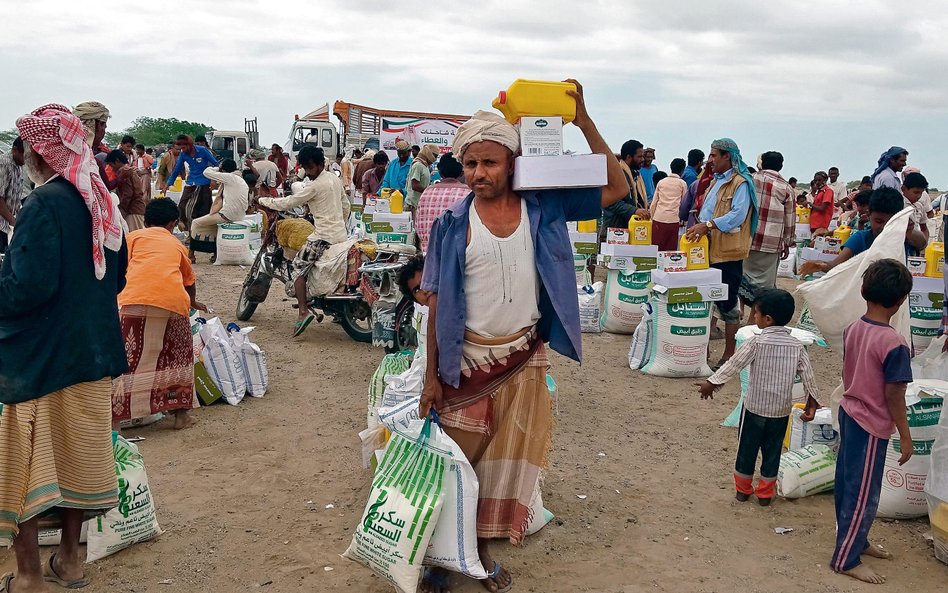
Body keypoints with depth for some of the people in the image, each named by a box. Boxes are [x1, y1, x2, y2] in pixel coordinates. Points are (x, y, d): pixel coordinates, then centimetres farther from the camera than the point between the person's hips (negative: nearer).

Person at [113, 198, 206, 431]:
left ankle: (114, 419, -1)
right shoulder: (176, 244, 31)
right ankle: (180, 414, 24)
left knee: (126, 359, 4)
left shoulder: (133, 236, 23)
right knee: (178, 356, 21)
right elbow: (189, 281, 46)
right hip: (174, 299, 2)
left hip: (137, 298, -2)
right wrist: (193, 303, 66)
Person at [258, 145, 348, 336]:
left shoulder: (315, 186, -14)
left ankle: (304, 312, -20)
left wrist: (264, 201, 1)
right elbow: (346, 203, 23)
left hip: (324, 236, -9)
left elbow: (289, 203, -11)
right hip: (341, 234, 9)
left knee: (298, 267, -6)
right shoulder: (335, 179, 11)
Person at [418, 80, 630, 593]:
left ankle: (483, 547, 30)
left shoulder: (544, 208, -3)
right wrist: (432, 375, -4)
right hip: (466, 360, -2)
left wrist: (584, 122, -13)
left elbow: (617, 189, -6)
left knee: (508, 459, 12)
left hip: (524, 360, 2)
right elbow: (438, 304, -3)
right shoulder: (453, 224, -6)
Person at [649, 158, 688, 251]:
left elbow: (653, 203, 11)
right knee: (671, 250, 0)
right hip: (673, 219, -2)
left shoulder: (661, 182, 13)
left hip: (658, 219, 2)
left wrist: (652, 218, 17)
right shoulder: (682, 183, 6)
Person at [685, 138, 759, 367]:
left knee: (727, 304, -2)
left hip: (728, 253, -9)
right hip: (709, 250, 9)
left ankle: (729, 353, 7)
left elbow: (737, 216, -22)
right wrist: (699, 227, 6)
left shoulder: (740, 183, -10)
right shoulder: (717, 181, 19)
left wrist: (708, 225, -27)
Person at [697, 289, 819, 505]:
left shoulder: (756, 342, -15)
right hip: (782, 410, 3)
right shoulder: (796, 346, -4)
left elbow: (733, 365, -12)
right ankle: (765, 493, 24)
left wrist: (711, 383, -3)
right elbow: (808, 376, -1)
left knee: (747, 448, 14)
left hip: (755, 407, -3)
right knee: (772, 451, 16)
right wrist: (811, 404, 10)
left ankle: (743, 489, 26)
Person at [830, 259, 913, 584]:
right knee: (864, 494, 4)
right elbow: (893, 396, -20)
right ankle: (846, 559, 14)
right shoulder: (894, 344, -24)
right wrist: (905, 437, -10)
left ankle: (855, 540, 38)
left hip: (849, 413, 8)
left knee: (848, 483, 20)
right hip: (872, 426, -8)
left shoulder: (853, 329, -3)